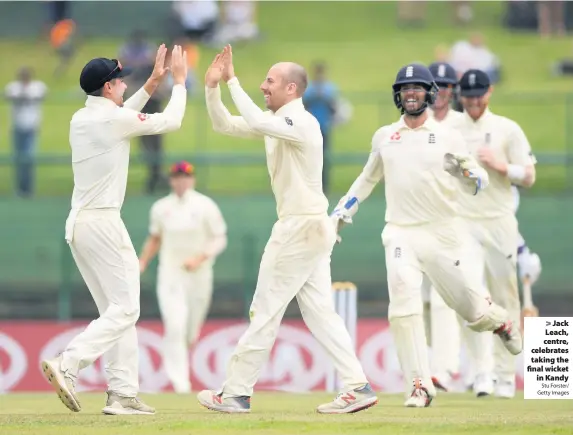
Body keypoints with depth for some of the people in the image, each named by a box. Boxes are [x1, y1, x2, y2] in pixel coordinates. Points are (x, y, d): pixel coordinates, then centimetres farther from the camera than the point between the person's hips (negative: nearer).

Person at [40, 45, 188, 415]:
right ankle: (68, 365, -23)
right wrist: (179, 81, 12)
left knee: (117, 309, 11)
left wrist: (153, 83, 30)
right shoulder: (115, 118, -11)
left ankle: (122, 394, 6)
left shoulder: (80, 119, 12)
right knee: (124, 308, -8)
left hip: (79, 222, 9)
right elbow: (171, 121, -1)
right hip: (102, 222, -9)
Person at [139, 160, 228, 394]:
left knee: (192, 331, 7)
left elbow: (220, 240, -3)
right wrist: (142, 263, 4)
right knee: (175, 326, -16)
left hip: (199, 275, 0)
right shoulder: (161, 207, 7)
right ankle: (180, 381, -19)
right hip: (170, 274, 1)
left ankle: (181, 369, 31)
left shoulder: (205, 206, -2)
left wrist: (200, 258, -18)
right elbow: (155, 239, 18)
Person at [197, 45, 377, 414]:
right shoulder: (276, 121, 13)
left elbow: (257, 123, -33)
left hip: (301, 227, -10)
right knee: (320, 312, 6)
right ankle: (358, 387, 1)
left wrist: (232, 81, -26)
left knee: (266, 311, -4)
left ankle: (237, 393, 1)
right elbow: (225, 125, 15)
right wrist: (213, 87, 0)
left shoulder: (302, 123, -16)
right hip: (311, 229, 10)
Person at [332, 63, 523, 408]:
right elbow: (368, 180, 24)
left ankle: (500, 321, 41)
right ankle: (420, 386, -13)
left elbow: (479, 183, 4)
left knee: (472, 308, 4)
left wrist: (471, 177, -19)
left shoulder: (448, 137, 2)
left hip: (445, 234, -1)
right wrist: (342, 214, 19)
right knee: (404, 309, -17)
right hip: (401, 235, 1)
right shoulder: (384, 137, 10)